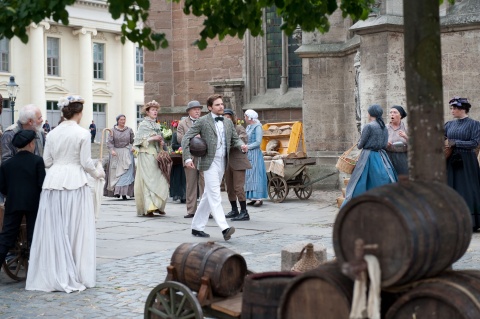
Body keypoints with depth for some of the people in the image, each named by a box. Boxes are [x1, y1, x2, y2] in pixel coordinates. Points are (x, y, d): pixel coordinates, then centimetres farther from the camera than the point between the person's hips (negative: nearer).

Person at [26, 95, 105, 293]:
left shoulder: (52, 134, 6)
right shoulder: (82, 133, -6)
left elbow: (47, 161, 8)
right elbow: (86, 163, -6)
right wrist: (98, 173, 13)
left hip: (53, 182, 4)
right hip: (75, 183, -4)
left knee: (53, 230, 8)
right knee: (75, 230, 3)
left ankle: (53, 275, 12)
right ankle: (74, 275, 6)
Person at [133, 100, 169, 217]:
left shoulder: (157, 125, 17)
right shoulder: (143, 124, -2)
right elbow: (138, 139, -11)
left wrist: (161, 143, 4)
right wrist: (152, 138, -17)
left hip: (157, 155, 6)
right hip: (146, 155, -6)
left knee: (160, 180, 1)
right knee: (148, 180, -9)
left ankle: (157, 205, 8)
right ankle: (149, 208, -11)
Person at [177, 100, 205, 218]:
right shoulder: (182, 123, 10)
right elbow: (179, 138, -3)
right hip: (190, 157, 0)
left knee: (204, 183, -6)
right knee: (191, 184, 6)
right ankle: (191, 210, 11)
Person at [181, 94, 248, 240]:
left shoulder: (228, 122, 14)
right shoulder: (203, 121, -4)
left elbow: (235, 139, 19)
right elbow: (186, 139, -5)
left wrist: (241, 145, -4)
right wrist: (187, 158, -15)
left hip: (222, 162, 7)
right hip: (209, 162, -7)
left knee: (208, 196, 11)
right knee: (215, 196, -13)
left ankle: (197, 227, 20)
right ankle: (224, 228, -22)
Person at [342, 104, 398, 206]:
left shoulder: (368, 126, -12)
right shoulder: (385, 128, 8)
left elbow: (360, 145, -7)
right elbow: (385, 145, 11)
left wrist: (358, 145, 14)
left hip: (368, 156, -6)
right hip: (382, 157, 6)